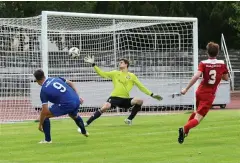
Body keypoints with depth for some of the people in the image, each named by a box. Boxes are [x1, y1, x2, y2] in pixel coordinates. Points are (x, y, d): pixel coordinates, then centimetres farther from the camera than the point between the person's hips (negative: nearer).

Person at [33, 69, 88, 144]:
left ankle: (47, 139, 9)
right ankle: (84, 132, 64)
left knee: (45, 116, 6)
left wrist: (40, 125, 3)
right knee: (74, 115, 41)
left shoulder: (44, 91, -4)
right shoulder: (55, 79, 12)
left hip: (66, 105, -7)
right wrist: (77, 97, 22)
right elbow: (70, 83, 17)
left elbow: (44, 111, -7)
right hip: (76, 100, 7)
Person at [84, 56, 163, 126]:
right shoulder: (115, 73, 9)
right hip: (115, 97, -2)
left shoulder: (132, 76, 10)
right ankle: (87, 123, -21)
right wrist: (93, 64, -5)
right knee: (105, 107, -29)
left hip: (125, 99, 2)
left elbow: (141, 86, 12)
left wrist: (152, 95, 8)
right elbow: (102, 73, 4)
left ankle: (129, 119, -4)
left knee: (140, 101, -21)